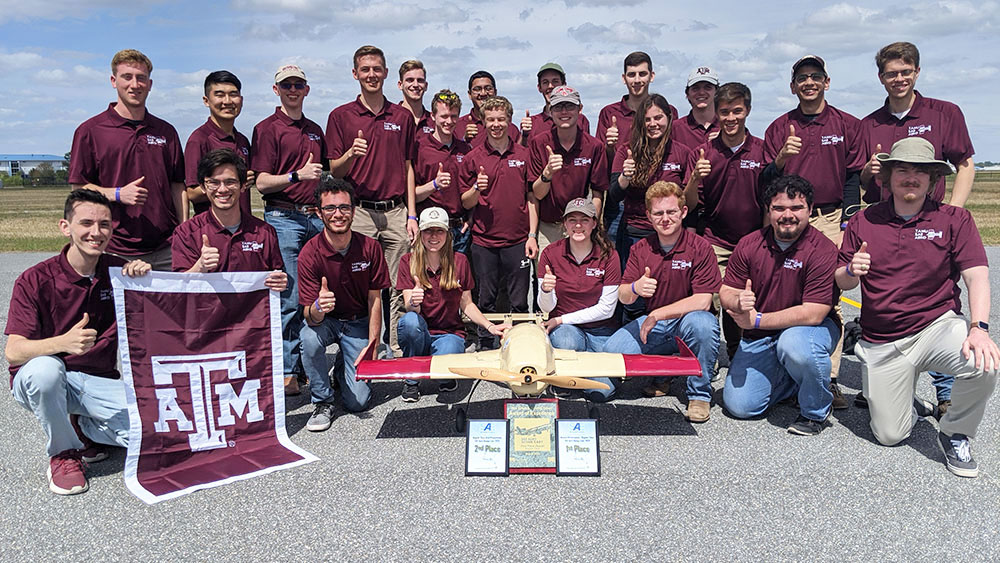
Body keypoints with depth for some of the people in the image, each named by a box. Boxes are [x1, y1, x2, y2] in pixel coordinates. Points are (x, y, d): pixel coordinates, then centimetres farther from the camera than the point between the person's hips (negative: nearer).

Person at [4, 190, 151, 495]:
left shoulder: (118, 272, -2)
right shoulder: (35, 280, -12)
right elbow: (13, 352, -21)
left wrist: (146, 276, -22)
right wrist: (64, 342, -42)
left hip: (99, 383, 2)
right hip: (39, 380, -2)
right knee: (44, 368, -39)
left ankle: (81, 427, 9)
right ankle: (63, 451, -11)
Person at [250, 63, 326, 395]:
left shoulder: (315, 130, 20)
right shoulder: (267, 129, 1)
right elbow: (261, 182, -8)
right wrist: (298, 175, -20)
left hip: (315, 217, 6)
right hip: (283, 217, -6)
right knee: (289, 299, -6)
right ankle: (287, 371, 2)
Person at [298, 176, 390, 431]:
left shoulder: (370, 248, -14)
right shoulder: (310, 253, -20)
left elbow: (374, 300, -5)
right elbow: (310, 317, -22)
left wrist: (372, 345, -12)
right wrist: (318, 307, -46)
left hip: (358, 323, 1)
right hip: (324, 321, -1)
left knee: (358, 402, -10)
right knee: (310, 340, -37)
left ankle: (343, 365, 26)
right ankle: (322, 401, -10)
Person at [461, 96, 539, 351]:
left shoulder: (524, 155, 7)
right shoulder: (473, 157, 5)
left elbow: (532, 198, 8)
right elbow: (466, 203, 7)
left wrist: (532, 235, 0)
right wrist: (477, 189, -15)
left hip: (517, 241, 0)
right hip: (484, 242, 0)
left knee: (520, 302, 4)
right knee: (486, 301, 7)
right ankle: (486, 348, 19)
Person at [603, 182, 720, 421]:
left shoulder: (700, 247, -11)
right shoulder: (640, 249, 1)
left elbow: (703, 301, -19)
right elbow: (622, 296, -3)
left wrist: (657, 314, -22)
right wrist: (635, 288, -28)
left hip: (688, 320, -3)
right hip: (652, 323, 4)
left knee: (702, 322, -38)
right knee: (612, 350, -20)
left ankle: (699, 394, -14)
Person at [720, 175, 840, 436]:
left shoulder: (823, 250, -17)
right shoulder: (749, 245, -4)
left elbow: (813, 314, -23)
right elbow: (725, 292, 0)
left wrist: (757, 320, -21)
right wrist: (739, 301, -25)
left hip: (812, 328, -4)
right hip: (759, 338, 4)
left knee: (795, 344, -40)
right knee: (739, 404, -7)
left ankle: (815, 411, -8)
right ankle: (792, 381, 23)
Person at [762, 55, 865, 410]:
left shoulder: (848, 125, 10)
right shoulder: (779, 128, 11)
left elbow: (853, 177, 8)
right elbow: (766, 182, 8)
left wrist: (848, 221, -1)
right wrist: (780, 160, -13)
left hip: (831, 220, -1)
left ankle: (829, 378, -1)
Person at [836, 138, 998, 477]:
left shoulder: (954, 219, -2)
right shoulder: (863, 222, 2)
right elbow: (842, 283, 4)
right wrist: (851, 271, -21)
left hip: (938, 325, -1)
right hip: (881, 343, 1)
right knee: (889, 435, -1)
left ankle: (956, 435, -2)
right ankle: (909, 404, 38)